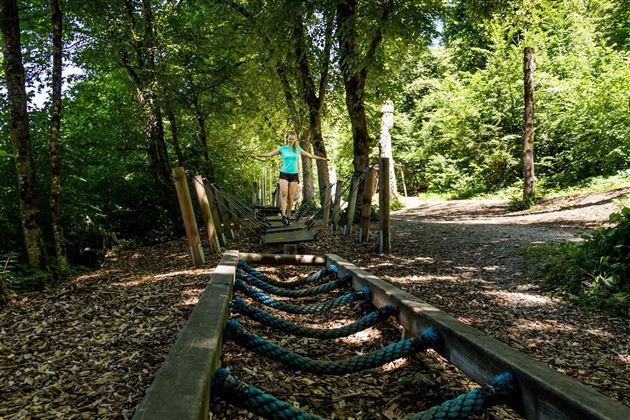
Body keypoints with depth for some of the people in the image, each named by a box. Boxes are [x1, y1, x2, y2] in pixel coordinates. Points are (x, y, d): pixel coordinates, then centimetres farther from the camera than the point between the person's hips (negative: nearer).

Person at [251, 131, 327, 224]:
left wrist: (321, 158, 18)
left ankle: (288, 216, 9)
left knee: (290, 196, 0)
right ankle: (283, 215, -25)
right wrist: (257, 155, -5)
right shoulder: (282, 149, 5)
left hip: (294, 174, 1)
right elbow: (269, 154, 3)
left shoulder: (298, 149, 9)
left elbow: (310, 155, 16)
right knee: (284, 193, -20)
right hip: (284, 173, -1)